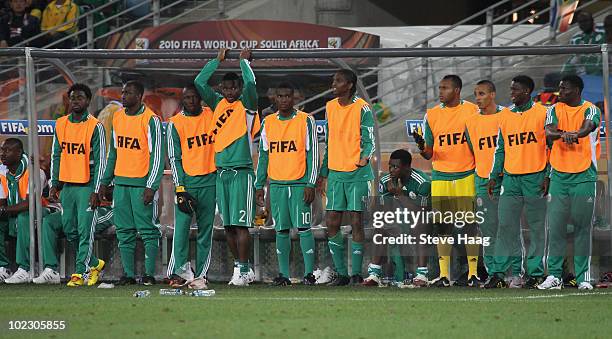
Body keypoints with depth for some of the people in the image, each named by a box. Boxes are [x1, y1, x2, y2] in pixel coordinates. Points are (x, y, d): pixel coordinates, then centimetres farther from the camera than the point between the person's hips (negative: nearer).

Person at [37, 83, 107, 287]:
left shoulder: (95, 127, -6)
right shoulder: (60, 125, 10)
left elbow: (100, 161, -7)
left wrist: (96, 191, -12)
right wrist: (54, 184, 9)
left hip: (86, 186, -6)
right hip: (67, 185, 6)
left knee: (85, 230, -7)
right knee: (69, 229, 7)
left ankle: (80, 273, -4)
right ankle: (94, 263, 24)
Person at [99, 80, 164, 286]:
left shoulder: (150, 120, -8)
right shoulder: (117, 118, 11)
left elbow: (157, 156, -10)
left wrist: (151, 187, -16)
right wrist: (105, 181, 17)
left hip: (142, 184, -6)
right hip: (121, 182, 6)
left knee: (148, 230, -5)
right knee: (124, 231, 5)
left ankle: (149, 274, -3)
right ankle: (128, 274, 8)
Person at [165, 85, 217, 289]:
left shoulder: (212, 115, 7)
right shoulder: (175, 123, 1)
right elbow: (174, 158, 0)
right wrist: (180, 189, -8)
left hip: (209, 180, 2)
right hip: (187, 181, -2)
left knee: (206, 230, 3)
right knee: (181, 227, -13)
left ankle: (201, 274, 5)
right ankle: (180, 271, -16)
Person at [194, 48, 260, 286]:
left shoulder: (246, 104, 0)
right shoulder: (217, 103, 13)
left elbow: (250, 82, -17)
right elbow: (199, 82, 8)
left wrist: (244, 60, -1)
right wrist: (218, 60, 11)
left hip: (242, 172, -6)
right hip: (221, 172, 6)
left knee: (240, 224, -9)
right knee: (228, 226, 7)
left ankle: (243, 271, -8)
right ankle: (241, 267, 15)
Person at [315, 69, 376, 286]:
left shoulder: (362, 109, -7)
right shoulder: (330, 107, 12)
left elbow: (369, 141, -8)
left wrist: (365, 157, -30)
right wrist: (323, 174, 20)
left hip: (357, 173, -6)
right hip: (335, 174, 6)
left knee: (356, 222, -3)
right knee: (331, 223, 2)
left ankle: (356, 273, 2)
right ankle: (342, 273, 10)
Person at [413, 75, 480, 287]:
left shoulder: (472, 111, 0)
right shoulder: (432, 115, 7)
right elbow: (429, 154, 8)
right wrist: (422, 147, -15)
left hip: (467, 176, -2)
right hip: (440, 177, 2)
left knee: (470, 223, -4)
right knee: (443, 226, 2)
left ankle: (473, 273, 2)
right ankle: (444, 274, 6)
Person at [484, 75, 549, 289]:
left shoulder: (542, 113, -1)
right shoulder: (505, 115, 12)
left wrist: (548, 176, -8)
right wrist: (494, 176, 10)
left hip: (535, 178, -4)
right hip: (511, 179, 4)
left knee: (536, 227, 1)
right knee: (506, 226, -1)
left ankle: (535, 273, 5)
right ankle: (499, 273, 0)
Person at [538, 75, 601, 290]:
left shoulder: (590, 110, 1)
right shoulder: (555, 110, 10)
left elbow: (588, 127, -20)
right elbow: (548, 131, -8)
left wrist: (574, 134, -43)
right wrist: (562, 134, -31)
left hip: (584, 176, -2)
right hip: (559, 176, 3)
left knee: (583, 227, 0)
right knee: (555, 226, -3)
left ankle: (583, 276, 5)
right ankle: (554, 275, 0)